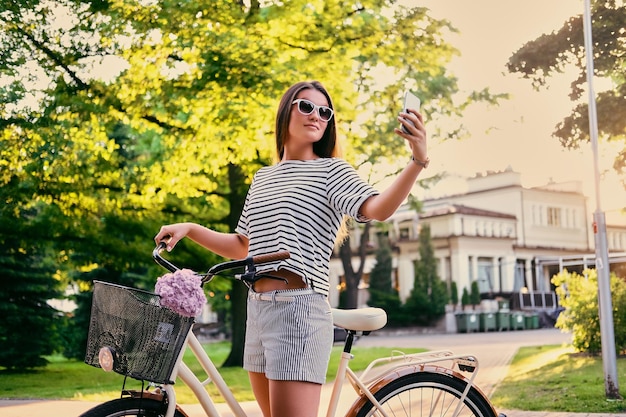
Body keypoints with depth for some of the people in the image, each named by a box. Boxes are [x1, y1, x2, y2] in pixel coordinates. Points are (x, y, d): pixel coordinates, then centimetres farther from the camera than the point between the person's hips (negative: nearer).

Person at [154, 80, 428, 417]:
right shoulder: (263, 177, 18)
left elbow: (378, 209, -20)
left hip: (299, 307, -7)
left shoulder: (331, 171, -1)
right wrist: (190, 229, 13)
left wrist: (418, 160, -35)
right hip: (257, 307, 7)